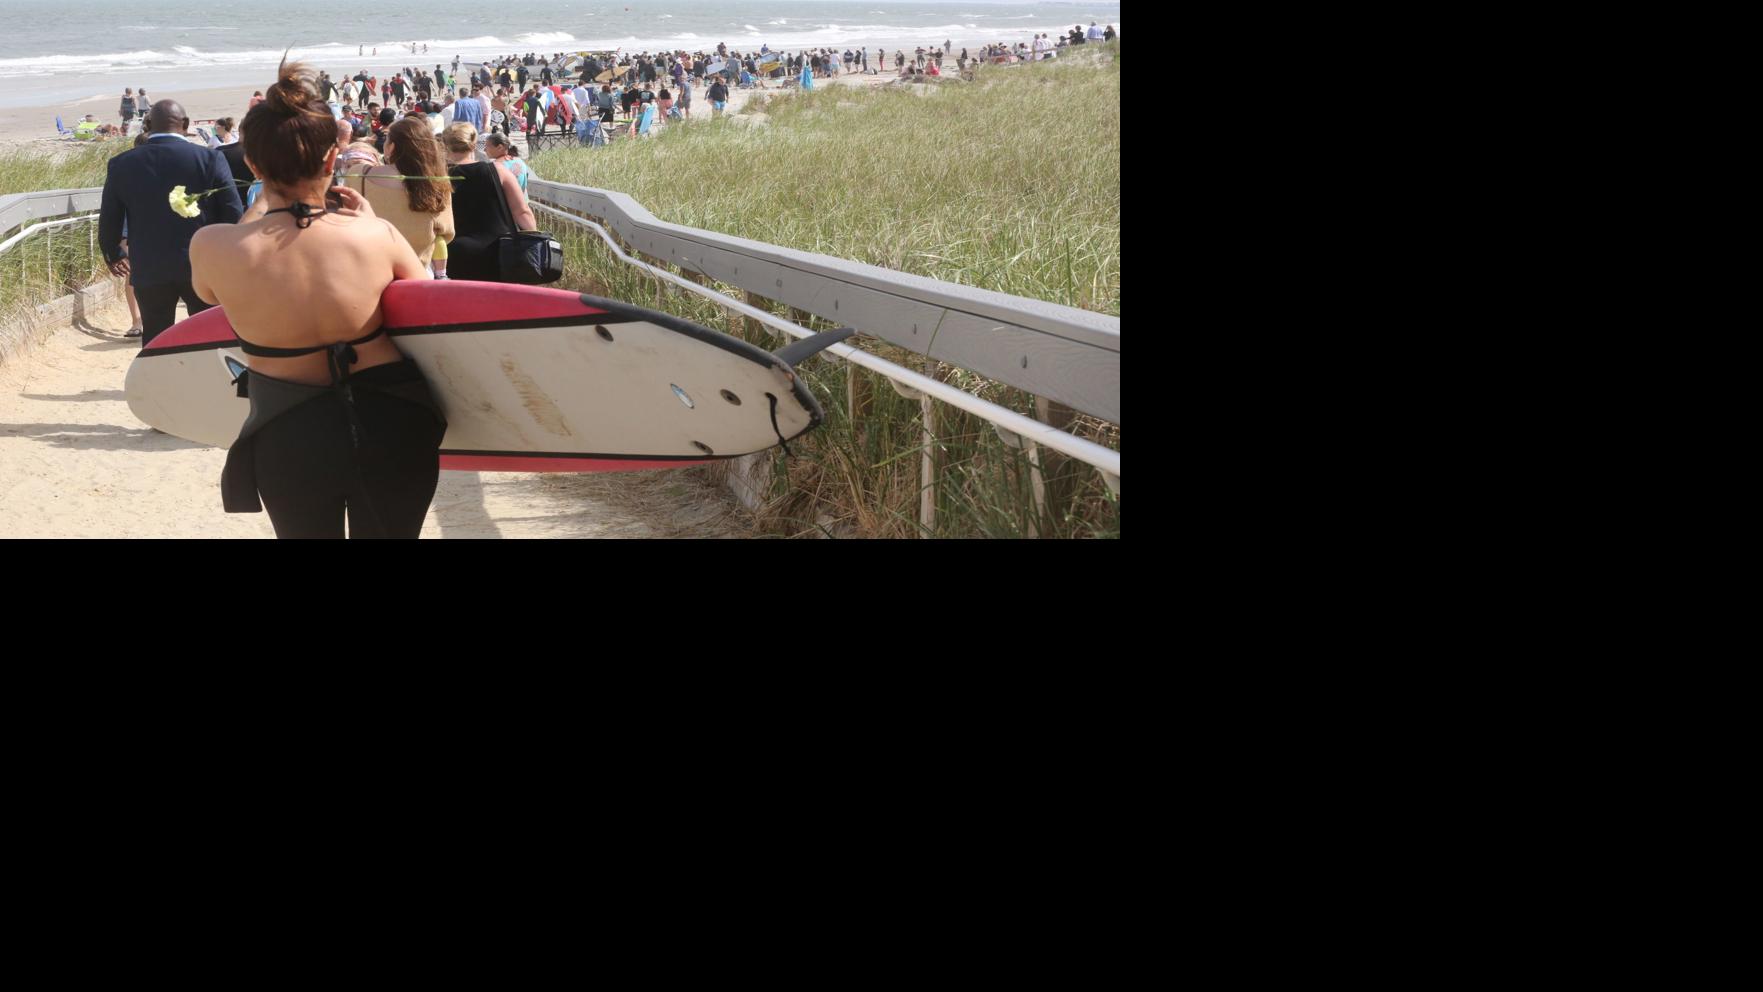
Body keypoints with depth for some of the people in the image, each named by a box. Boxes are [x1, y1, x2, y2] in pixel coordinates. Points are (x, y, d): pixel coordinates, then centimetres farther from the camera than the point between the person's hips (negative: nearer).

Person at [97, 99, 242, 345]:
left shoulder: (121, 165, 0)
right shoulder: (210, 159, -7)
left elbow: (109, 222, 5)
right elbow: (233, 215, -7)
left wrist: (114, 257, 23)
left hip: (149, 272, 1)